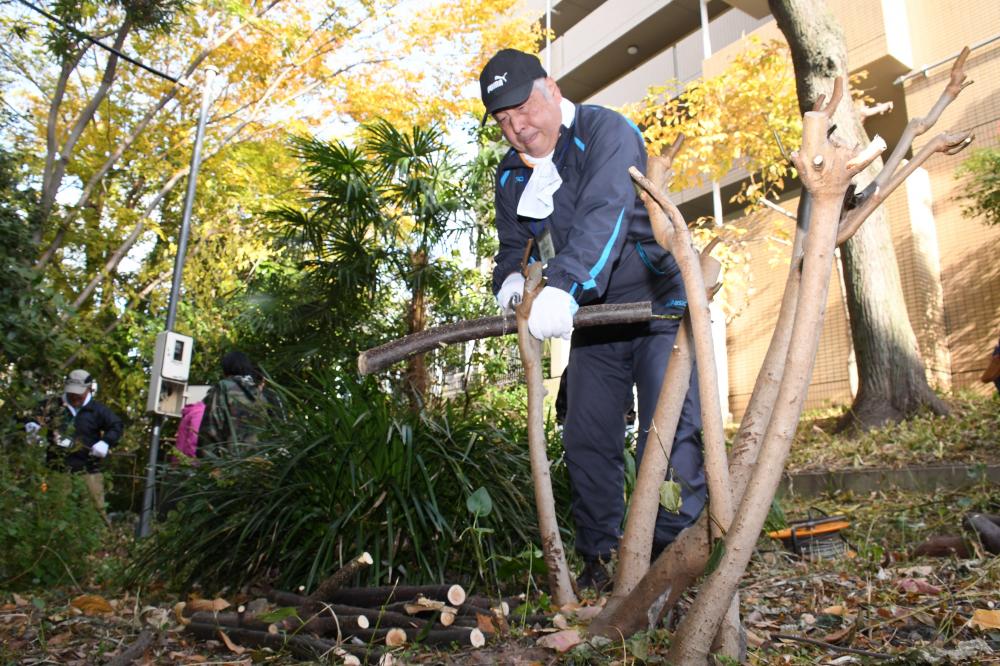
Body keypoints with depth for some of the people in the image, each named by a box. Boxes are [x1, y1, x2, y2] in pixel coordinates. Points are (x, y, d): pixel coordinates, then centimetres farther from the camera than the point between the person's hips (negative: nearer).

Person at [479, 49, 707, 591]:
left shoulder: (606, 133, -16)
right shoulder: (511, 175, 5)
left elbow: (604, 215, -33)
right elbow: (513, 247, 8)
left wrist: (563, 286, -48)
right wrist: (511, 279, -17)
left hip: (659, 307, -5)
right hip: (592, 319, 6)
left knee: (669, 437, -11)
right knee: (587, 443, 4)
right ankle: (598, 562, 17)